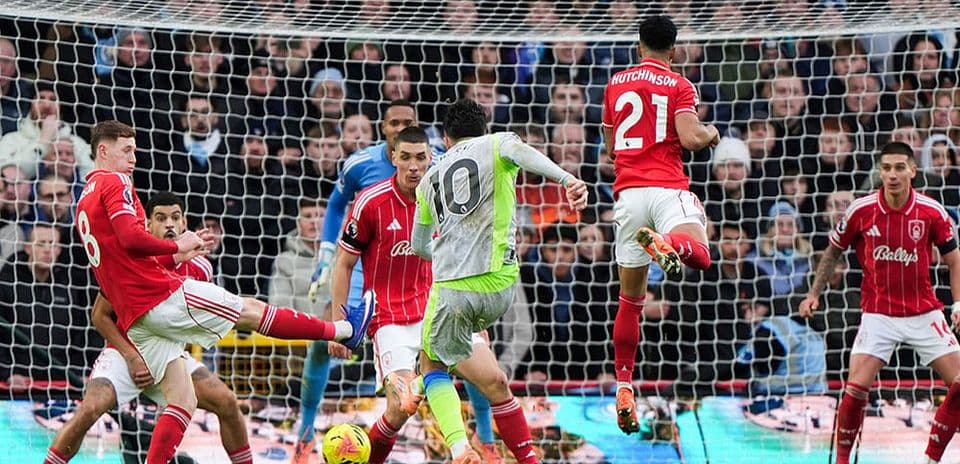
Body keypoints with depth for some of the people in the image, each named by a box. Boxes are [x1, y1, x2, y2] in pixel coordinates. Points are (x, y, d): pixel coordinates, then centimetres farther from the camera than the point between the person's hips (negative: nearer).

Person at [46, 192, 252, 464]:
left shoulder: (199, 269, -6)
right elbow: (100, 316, -7)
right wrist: (132, 359, -15)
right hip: (125, 352, -4)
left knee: (226, 402, -12)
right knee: (89, 410, -26)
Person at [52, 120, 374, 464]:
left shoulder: (85, 201, 22)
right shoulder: (114, 183, -6)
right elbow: (130, 237, -22)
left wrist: (179, 249, 18)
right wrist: (177, 247, -8)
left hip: (134, 317, 9)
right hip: (162, 294, -9)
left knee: (182, 401, 7)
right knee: (251, 310, 6)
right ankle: (344, 330, 17)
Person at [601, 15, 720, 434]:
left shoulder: (615, 84, 18)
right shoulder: (678, 85, 5)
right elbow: (690, 139, -9)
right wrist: (710, 133, 13)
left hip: (627, 192, 4)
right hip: (667, 187, -4)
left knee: (630, 297, 13)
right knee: (699, 255, -25)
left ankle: (623, 388, 11)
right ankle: (669, 242, -57)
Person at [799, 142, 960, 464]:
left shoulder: (932, 212, -8)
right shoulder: (861, 211, -7)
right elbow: (834, 251, 10)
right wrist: (814, 293, 5)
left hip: (924, 313, 1)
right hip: (878, 314, -1)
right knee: (857, 387, -16)